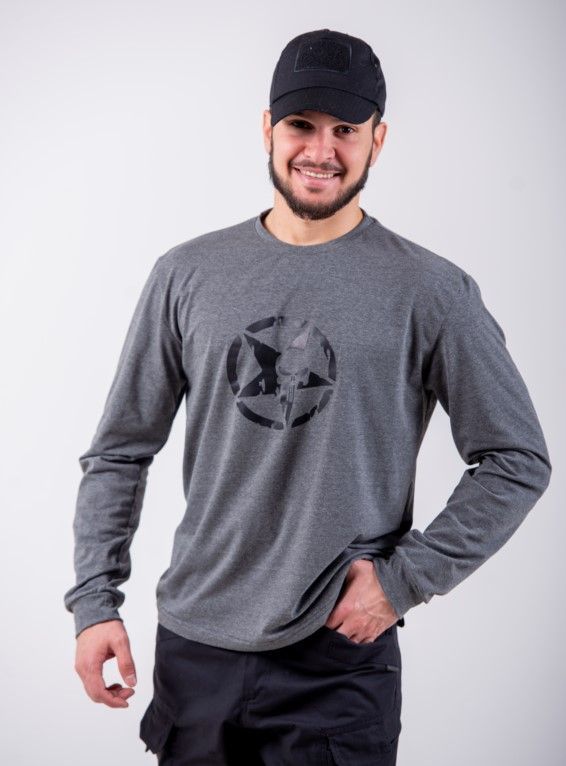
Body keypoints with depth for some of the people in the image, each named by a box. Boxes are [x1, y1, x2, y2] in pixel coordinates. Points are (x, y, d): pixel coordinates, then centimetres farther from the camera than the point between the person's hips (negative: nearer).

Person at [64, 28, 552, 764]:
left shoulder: (431, 292, -6)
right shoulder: (188, 275, 2)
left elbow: (518, 461, -2)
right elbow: (120, 451, 7)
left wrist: (405, 579, -8)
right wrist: (95, 601, 0)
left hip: (339, 662, -3)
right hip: (193, 647, 3)